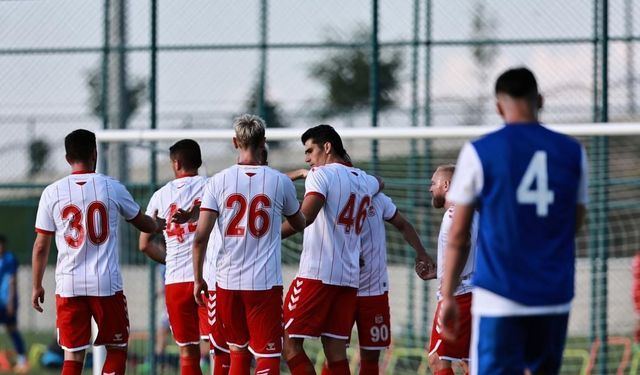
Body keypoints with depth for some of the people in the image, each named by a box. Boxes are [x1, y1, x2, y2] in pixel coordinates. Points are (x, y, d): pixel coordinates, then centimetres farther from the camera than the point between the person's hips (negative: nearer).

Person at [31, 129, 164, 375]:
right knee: (117, 350, 12)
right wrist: (160, 224, 39)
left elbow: (41, 246, 2)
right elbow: (144, 224, 16)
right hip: (106, 283, -1)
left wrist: (37, 286, 13)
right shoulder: (112, 188, 0)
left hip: (68, 286, 1)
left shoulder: (52, 193, 0)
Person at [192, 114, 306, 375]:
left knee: (238, 353, 18)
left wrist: (198, 279, 4)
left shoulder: (218, 182, -2)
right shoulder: (280, 182, -1)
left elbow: (200, 237, -7)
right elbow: (299, 224, 18)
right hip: (266, 283, -2)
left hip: (228, 282, 2)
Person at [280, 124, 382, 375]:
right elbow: (378, 184, 45)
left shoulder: (321, 174, -5)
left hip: (317, 273, -7)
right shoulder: (365, 180, 18)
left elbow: (305, 216, -21)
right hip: (349, 277, 7)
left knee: (291, 345, -5)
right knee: (336, 351, 5)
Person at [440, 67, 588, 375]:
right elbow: (575, 223, 14)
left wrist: (447, 297, 8)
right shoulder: (572, 152, 6)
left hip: (499, 296, -3)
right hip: (555, 295, 3)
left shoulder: (479, 153, -2)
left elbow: (457, 237, 1)